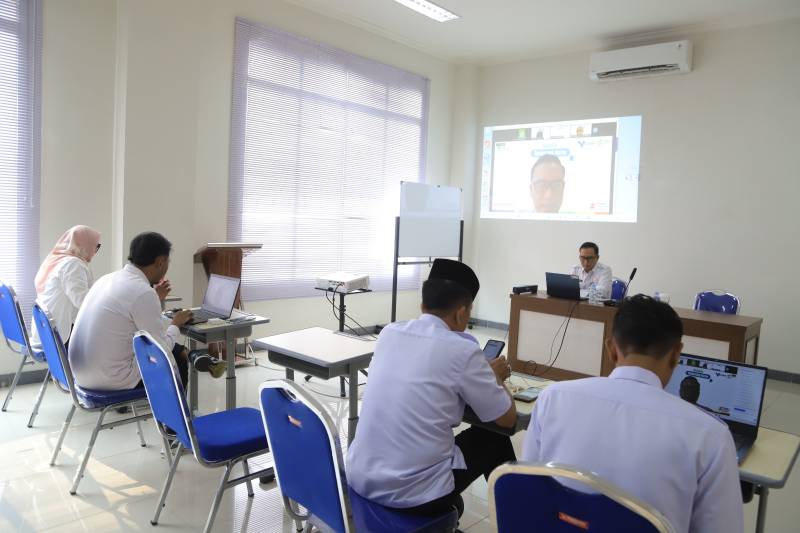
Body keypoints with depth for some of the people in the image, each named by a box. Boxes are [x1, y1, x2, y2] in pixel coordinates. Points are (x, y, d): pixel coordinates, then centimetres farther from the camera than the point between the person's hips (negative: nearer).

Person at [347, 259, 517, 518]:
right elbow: (508, 419, -1)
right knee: (493, 437, 18)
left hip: (359, 478, 6)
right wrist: (495, 377, 18)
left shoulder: (389, 332, 2)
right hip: (414, 494, -5)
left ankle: (448, 505, 39)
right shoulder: (462, 350, -14)